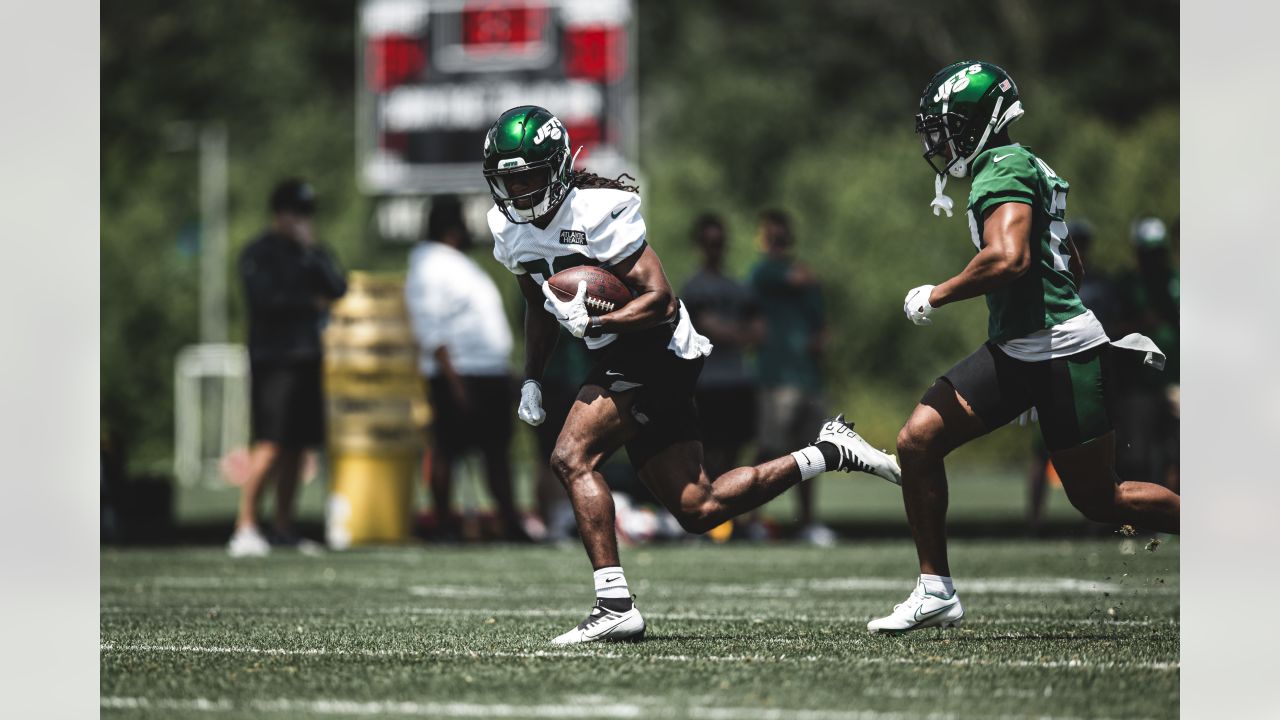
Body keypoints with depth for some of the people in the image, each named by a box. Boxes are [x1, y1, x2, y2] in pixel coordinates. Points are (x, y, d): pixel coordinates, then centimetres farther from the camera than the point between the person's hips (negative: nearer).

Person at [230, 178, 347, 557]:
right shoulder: (259, 253, -2)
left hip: (307, 356, 7)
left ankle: (283, 527, 12)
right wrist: (311, 302, -4)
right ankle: (245, 528, -15)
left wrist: (311, 252, -4)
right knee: (270, 443, -15)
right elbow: (265, 299, -14)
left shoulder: (313, 252, 17)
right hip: (272, 359, -7)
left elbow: (338, 288, 4)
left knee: (297, 444, 6)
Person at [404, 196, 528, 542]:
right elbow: (431, 331, -16)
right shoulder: (428, 268, -10)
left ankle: (510, 523, 9)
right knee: (447, 450, -5)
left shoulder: (458, 263, 20)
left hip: (492, 373, 9)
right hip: (459, 374, -9)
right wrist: (454, 381, -22)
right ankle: (445, 525, -2)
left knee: (498, 449, 7)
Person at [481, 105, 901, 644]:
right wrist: (531, 379, 14)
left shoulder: (596, 213, -20)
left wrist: (593, 323, -32)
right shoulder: (510, 230, 5)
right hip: (618, 357, 9)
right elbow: (540, 306, 23)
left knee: (571, 459, -23)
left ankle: (614, 604, -23)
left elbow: (660, 300, -21)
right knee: (697, 510, 7)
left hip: (651, 346, -9)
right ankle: (828, 454, 18)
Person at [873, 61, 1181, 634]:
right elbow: (1073, 266, 24)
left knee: (1100, 500, 0)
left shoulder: (1004, 169, -14)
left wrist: (937, 296, -17)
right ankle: (936, 592, 3)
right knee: (918, 441, -2)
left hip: (1063, 354, -10)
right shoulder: (1025, 168, 16)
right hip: (1014, 351, 10)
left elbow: (1009, 258, -30)